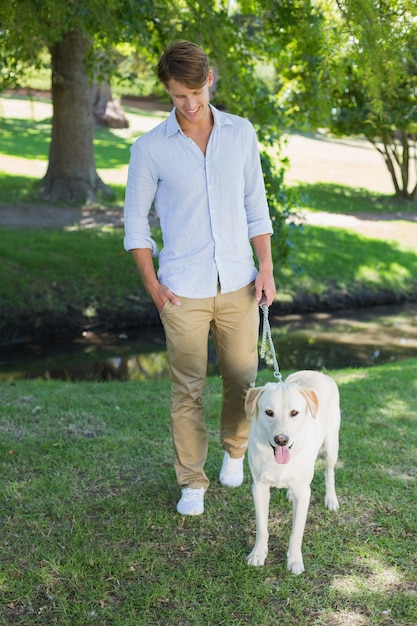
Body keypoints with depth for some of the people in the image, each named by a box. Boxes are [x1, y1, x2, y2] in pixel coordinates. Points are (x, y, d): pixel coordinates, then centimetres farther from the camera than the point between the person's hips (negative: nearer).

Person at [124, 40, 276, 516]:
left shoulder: (241, 133, 2)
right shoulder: (150, 148, -5)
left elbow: (255, 206, 7)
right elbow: (136, 222, 2)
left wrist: (266, 269, 0)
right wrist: (153, 286, -5)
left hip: (238, 284, 2)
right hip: (184, 291, -2)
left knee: (242, 379, 13)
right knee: (187, 390, 5)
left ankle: (234, 450, 41)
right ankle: (191, 482, 22)